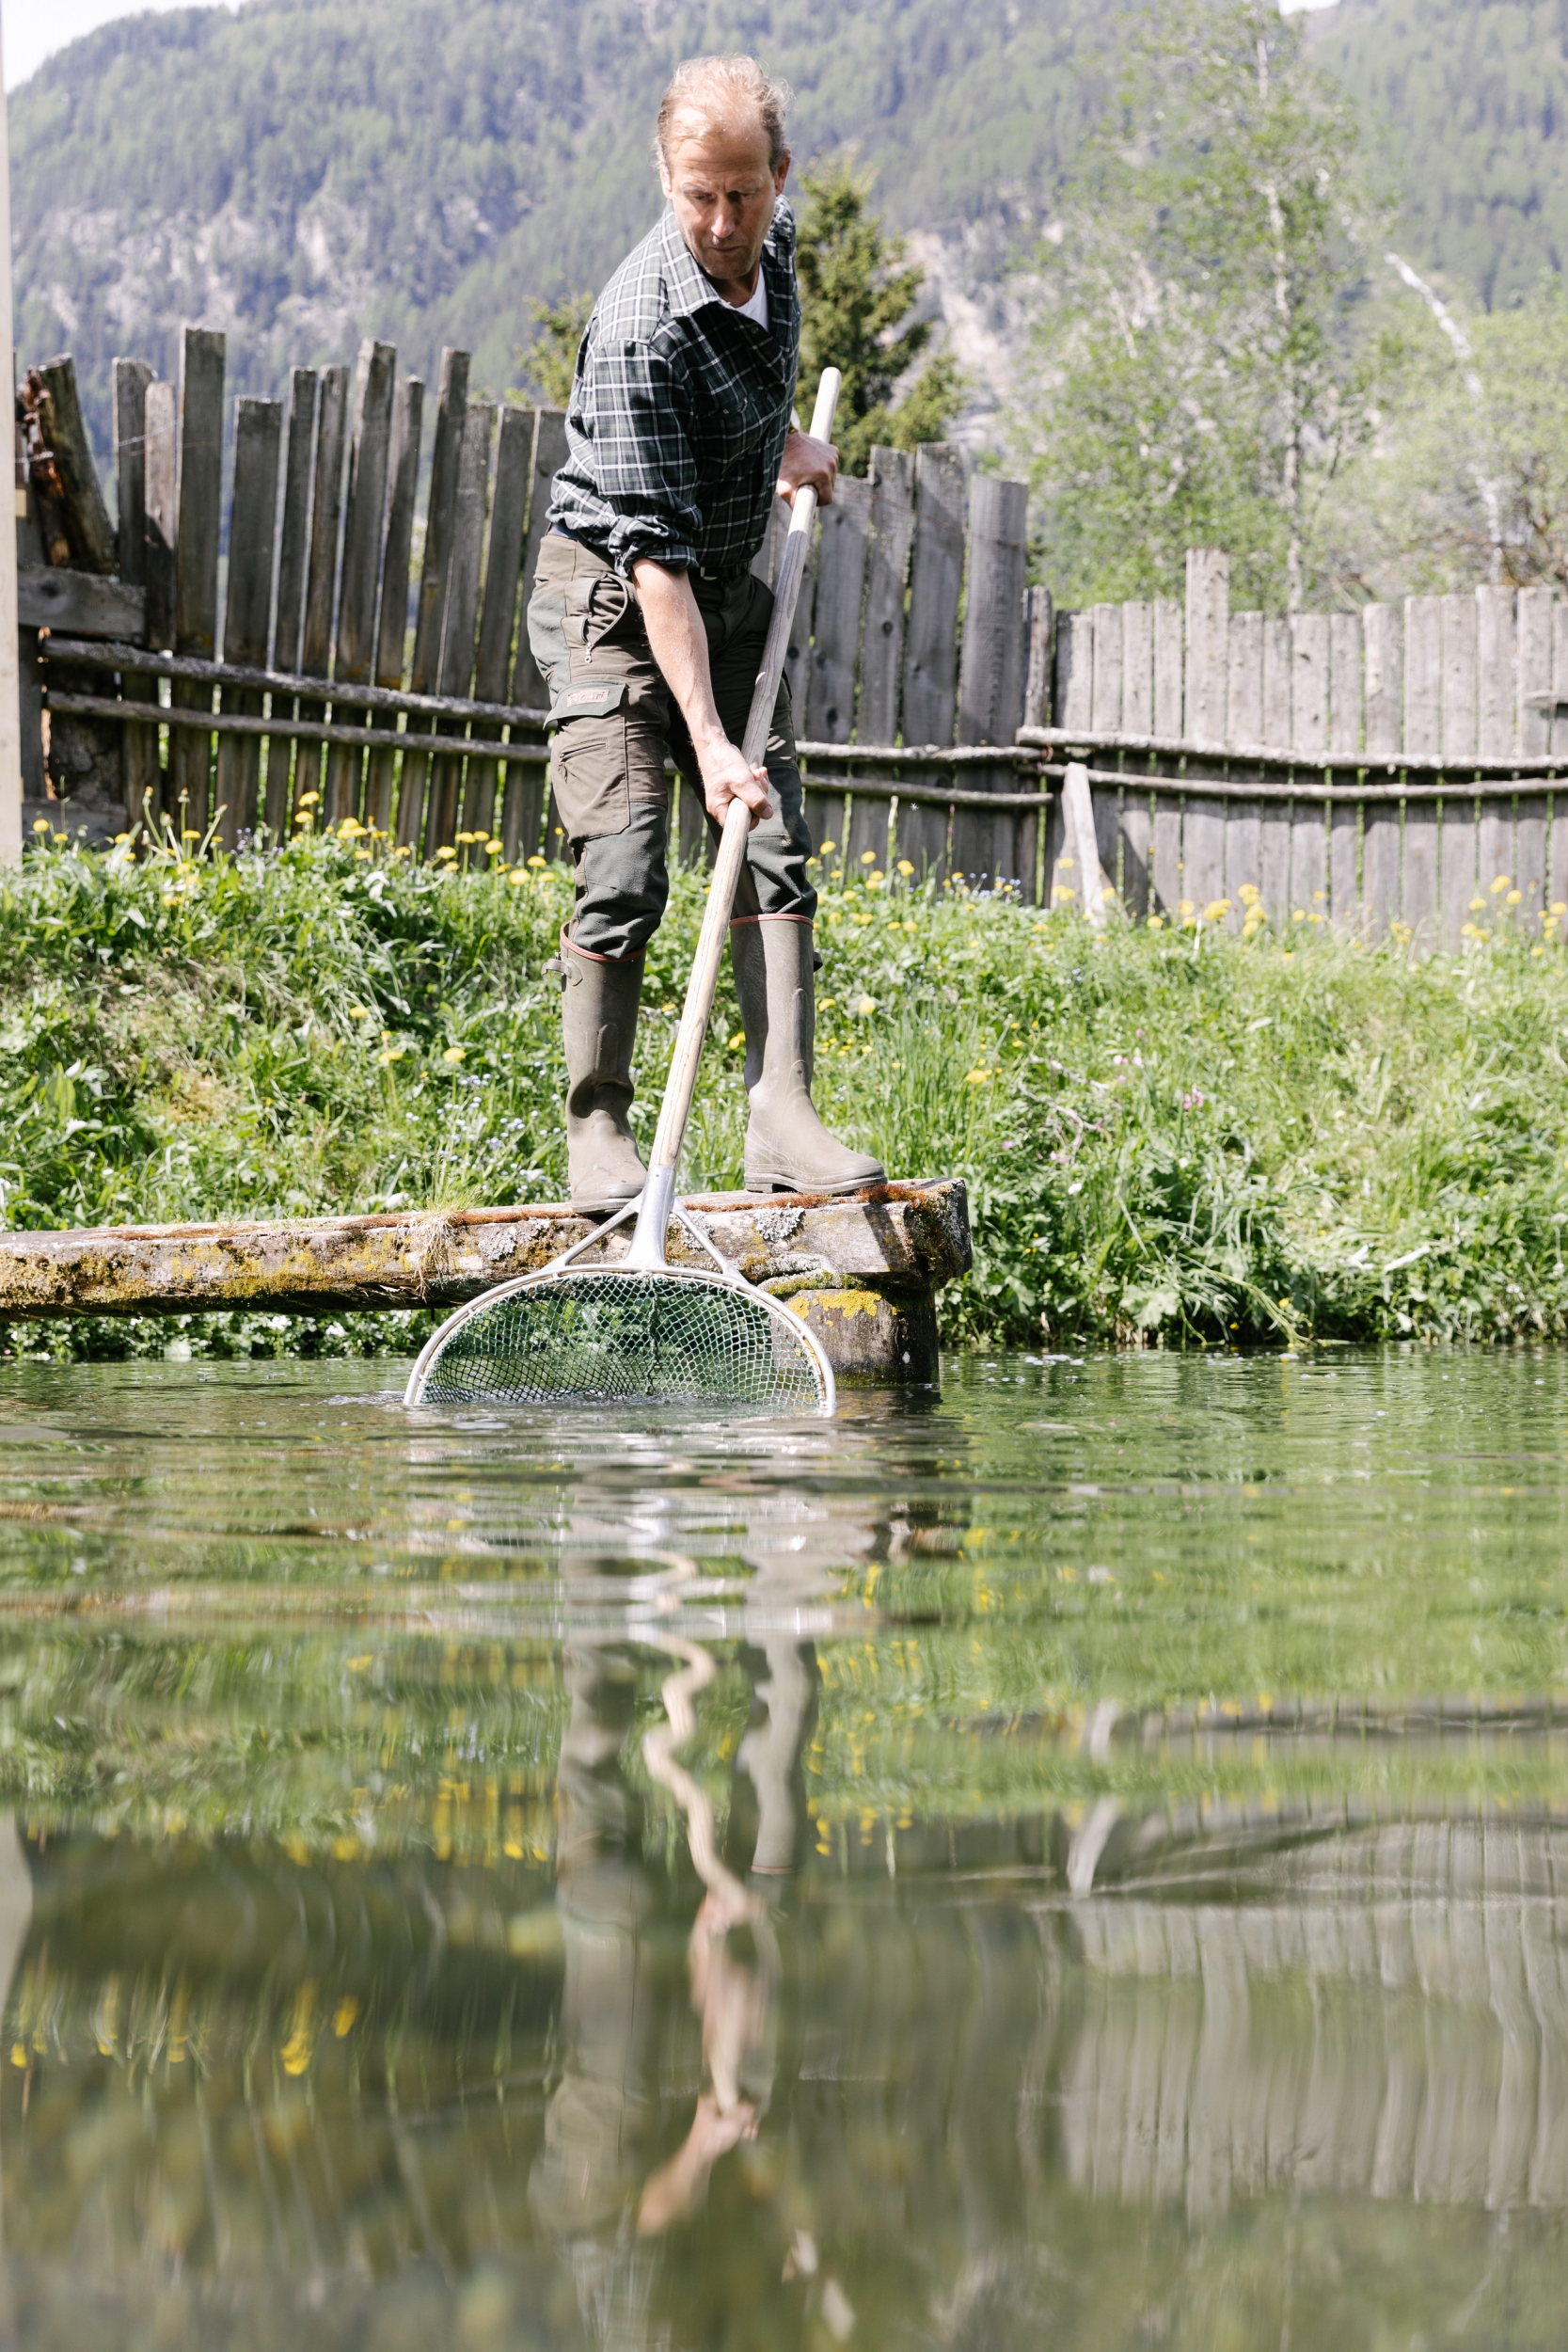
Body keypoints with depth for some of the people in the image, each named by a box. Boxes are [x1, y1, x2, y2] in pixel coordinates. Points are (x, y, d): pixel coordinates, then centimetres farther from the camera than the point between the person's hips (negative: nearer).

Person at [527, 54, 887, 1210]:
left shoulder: (775, 244, -6)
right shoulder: (638, 332, -29)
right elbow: (656, 559, -31)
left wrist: (788, 440, 20)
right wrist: (709, 741, -34)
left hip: (731, 591, 7)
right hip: (614, 596, -7)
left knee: (778, 854, -4)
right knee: (624, 875, -12)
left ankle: (782, 1119, -6)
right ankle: (597, 1129, 0)